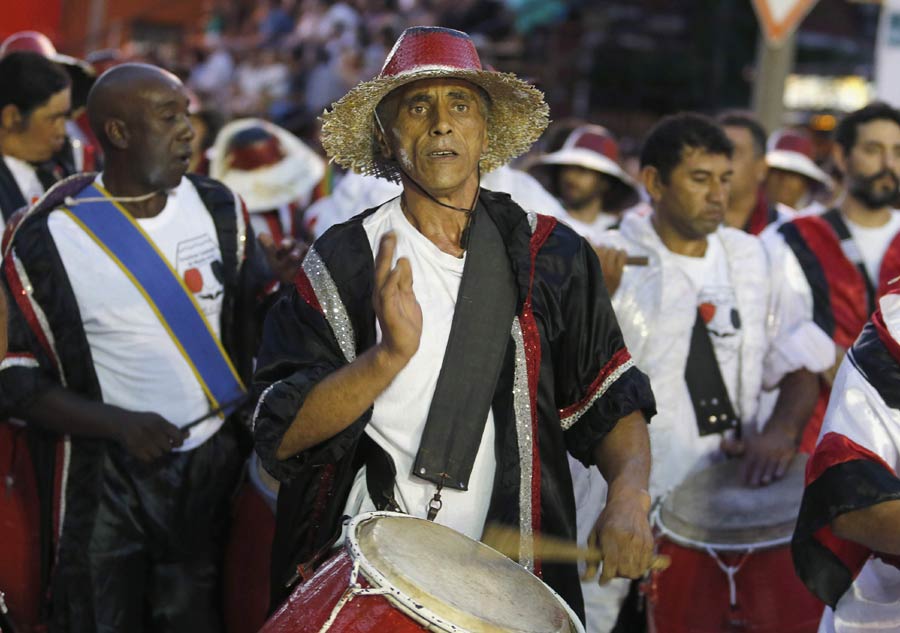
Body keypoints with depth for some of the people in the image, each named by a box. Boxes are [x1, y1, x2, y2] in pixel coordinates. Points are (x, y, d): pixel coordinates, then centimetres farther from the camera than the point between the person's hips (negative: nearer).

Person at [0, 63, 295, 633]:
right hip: (106, 481, -3)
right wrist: (119, 425, -20)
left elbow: (248, 322, 13)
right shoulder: (48, 238, -12)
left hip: (215, 463, 3)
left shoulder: (219, 209, 0)